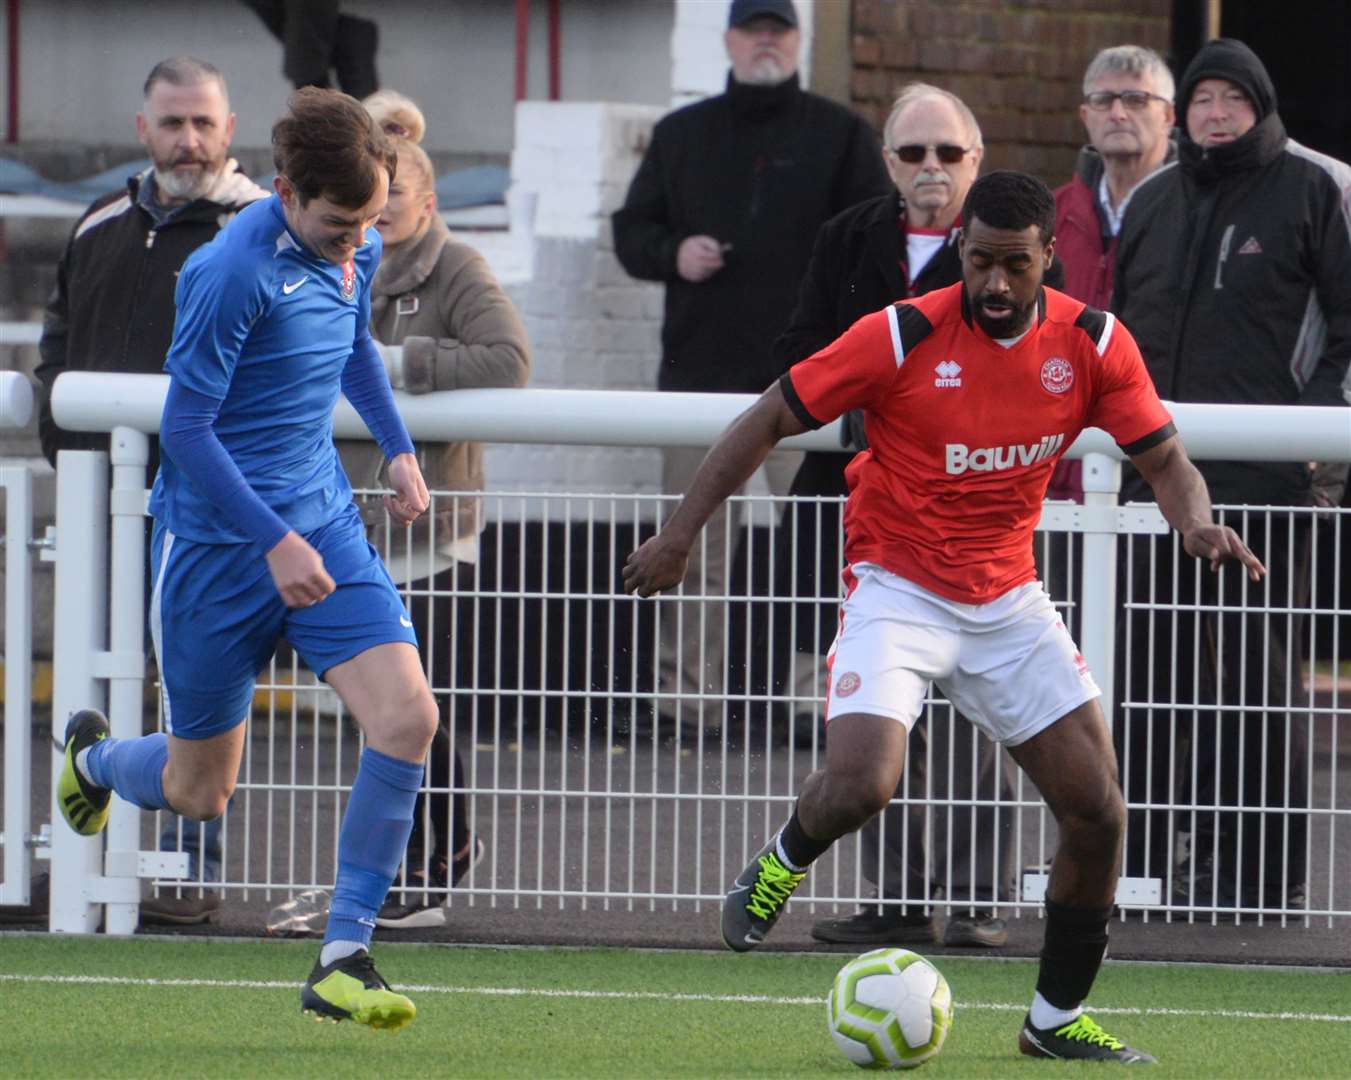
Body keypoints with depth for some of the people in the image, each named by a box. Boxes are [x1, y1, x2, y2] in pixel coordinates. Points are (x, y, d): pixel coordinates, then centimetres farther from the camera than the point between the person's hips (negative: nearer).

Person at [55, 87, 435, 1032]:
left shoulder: (359, 250, 2)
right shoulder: (235, 272, -22)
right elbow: (186, 427, -19)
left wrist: (398, 446, 14)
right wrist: (275, 541, -21)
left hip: (323, 525, 6)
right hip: (218, 539, -6)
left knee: (408, 715, -17)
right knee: (199, 791, 7)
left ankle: (344, 959, -10)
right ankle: (94, 756, 45)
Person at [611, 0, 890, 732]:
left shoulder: (838, 135, 8)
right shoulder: (681, 135, 16)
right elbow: (630, 231, 19)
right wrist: (673, 254, -3)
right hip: (698, 367, 3)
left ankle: (827, 685, -9)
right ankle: (686, 688, 7)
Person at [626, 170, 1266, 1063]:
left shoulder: (1093, 344, -5)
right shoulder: (902, 337, -15)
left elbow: (1166, 460, 2)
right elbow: (769, 421, -8)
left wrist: (1197, 522, -21)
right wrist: (681, 533, -10)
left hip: (1009, 601, 4)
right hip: (898, 589, -4)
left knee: (1097, 811, -3)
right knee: (861, 786, -26)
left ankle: (1057, 1020, 14)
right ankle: (785, 859, 12)